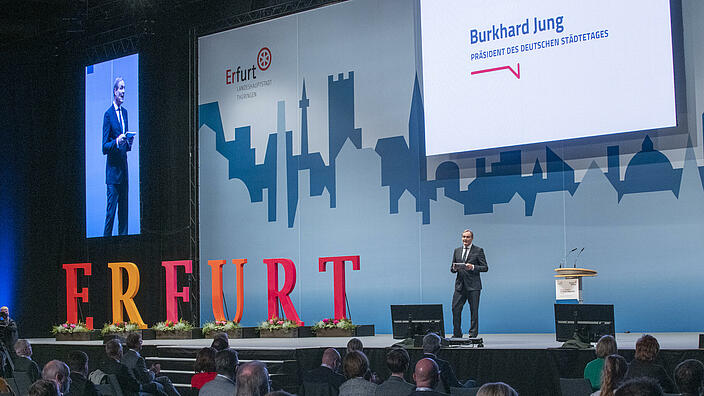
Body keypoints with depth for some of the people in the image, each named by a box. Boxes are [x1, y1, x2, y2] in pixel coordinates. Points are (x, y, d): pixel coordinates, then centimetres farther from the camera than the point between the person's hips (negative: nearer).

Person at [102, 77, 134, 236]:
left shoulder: (124, 112, 14)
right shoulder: (108, 114, -7)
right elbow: (104, 148, -9)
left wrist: (129, 143, 0)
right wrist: (117, 142, -25)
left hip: (124, 168, 7)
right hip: (113, 169, -7)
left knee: (124, 210, 9)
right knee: (111, 210, -6)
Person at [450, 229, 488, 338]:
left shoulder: (478, 250, 2)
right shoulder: (457, 251, 16)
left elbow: (485, 267, -2)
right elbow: (452, 268, 19)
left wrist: (473, 267, -17)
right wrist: (454, 268, -5)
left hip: (473, 286, -4)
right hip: (460, 285, 4)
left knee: (474, 311, 0)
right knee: (455, 309, -2)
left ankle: (473, 335, 6)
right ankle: (457, 335, 8)